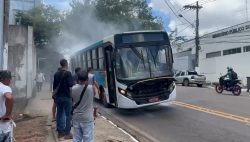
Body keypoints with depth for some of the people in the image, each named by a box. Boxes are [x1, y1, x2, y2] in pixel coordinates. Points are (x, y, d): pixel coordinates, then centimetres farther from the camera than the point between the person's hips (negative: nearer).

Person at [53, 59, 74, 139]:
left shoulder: (56, 74, 9)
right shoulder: (67, 73, -11)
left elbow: (54, 87, 15)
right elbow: (70, 86, -16)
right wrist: (71, 95, -6)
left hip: (58, 97, 6)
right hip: (66, 97, -6)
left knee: (59, 114, 12)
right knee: (68, 115, 1)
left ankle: (60, 132, 18)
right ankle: (67, 133, 3)